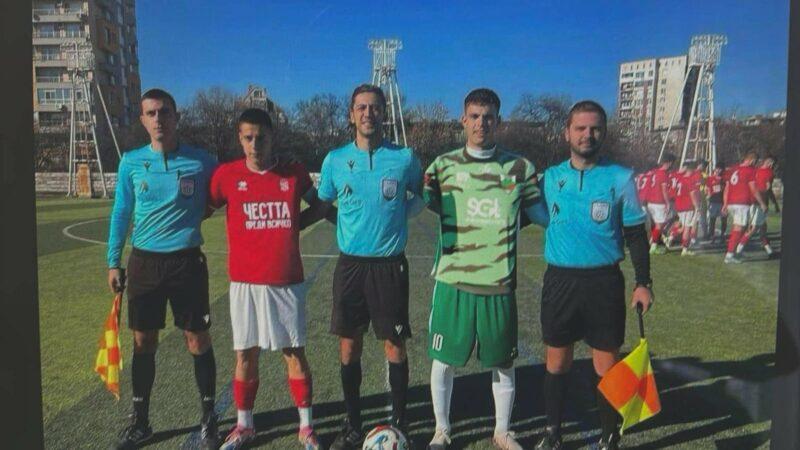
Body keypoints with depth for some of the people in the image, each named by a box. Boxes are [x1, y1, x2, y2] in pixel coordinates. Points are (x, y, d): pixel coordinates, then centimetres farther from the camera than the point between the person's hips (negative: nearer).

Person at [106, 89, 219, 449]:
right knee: (143, 343, 10)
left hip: (187, 262, -2)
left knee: (198, 341, 3)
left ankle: (208, 421, 20)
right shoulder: (131, 161, 1)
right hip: (144, 262, 2)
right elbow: (121, 212, 8)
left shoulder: (202, 161, -5)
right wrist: (114, 262, 7)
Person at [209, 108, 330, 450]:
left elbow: (318, 204, 15)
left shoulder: (294, 172, -1)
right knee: (245, 354, 9)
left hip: (287, 281, 0)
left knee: (295, 353, 7)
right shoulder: (226, 174, -2)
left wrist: (295, 224, 0)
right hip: (245, 281, 0)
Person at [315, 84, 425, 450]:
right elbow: (322, 204, 14)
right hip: (350, 264, 2)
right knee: (349, 347, 8)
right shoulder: (335, 159, 1)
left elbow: (420, 196, 15)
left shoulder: (404, 158, -3)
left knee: (394, 347, 4)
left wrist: (397, 215, 1)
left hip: (389, 265, -1)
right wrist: (349, 226, 5)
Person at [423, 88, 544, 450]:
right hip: (452, 281, 0)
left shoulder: (519, 167, 2)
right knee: (443, 360, 7)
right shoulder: (443, 165, 2)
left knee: (503, 363, 12)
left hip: (499, 284, 1)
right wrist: (421, 188, -3)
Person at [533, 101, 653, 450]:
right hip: (559, 280, 2)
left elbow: (635, 234, 1)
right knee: (556, 361, 11)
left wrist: (643, 282, -2)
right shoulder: (550, 177, 4)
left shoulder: (620, 178, -2)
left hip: (604, 282, -2)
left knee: (606, 364, 5)